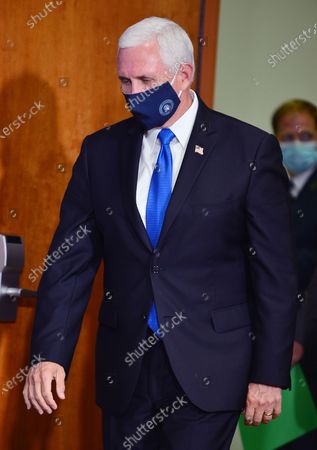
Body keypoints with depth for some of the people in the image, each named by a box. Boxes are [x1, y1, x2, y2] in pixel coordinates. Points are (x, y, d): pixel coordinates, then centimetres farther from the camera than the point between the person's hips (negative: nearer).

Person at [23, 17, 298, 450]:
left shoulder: (251, 150, -4)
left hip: (207, 374, -3)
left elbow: (276, 273, -4)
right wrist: (49, 353, -8)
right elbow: (70, 262, 4)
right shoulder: (101, 151, 6)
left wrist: (269, 374, -6)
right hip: (125, 370, 3)